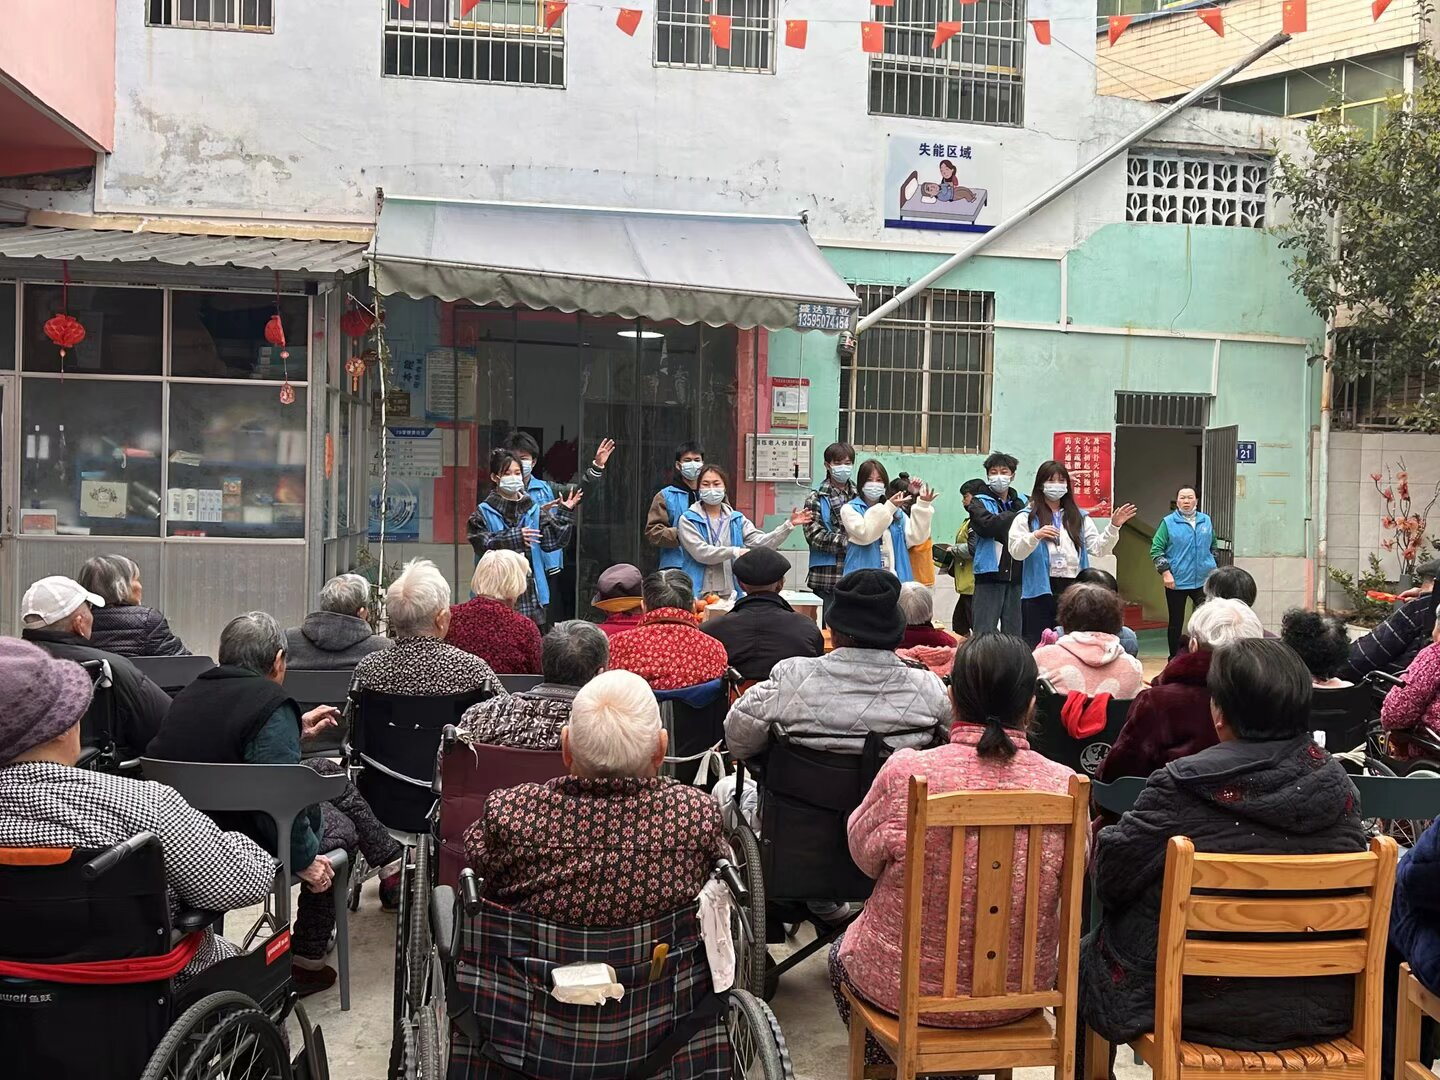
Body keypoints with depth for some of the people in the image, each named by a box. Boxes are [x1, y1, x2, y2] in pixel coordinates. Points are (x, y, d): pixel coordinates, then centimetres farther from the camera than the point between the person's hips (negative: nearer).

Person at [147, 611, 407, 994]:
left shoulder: (189, 694, 4)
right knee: (341, 824, 23)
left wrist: (296, 731, 29)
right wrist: (305, 859, -17)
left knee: (329, 769, 23)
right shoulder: (271, 705, -23)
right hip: (249, 844, -8)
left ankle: (391, 864, 33)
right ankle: (307, 962, 26)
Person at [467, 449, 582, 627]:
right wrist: (514, 538, -22)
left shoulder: (534, 510, 11)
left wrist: (564, 514, -5)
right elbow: (483, 545, -13)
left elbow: (551, 541, 3)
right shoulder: (484, 513, 0)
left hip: (530, 593, 4)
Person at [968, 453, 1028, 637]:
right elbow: (987, 524, -17)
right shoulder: (979, 502, 4)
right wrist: (1020, 516, -20)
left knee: (1014, 631, 10)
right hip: (990, 574, -3)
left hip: (1017, 574, 4)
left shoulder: (1023, 502, 13)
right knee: (986, 631, -4)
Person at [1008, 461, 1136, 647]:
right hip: (1040, 591, -3)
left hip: (1073, 590, 4)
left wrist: (1113, 527, -8)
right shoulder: (1026, 518, 4)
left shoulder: (1080, 517, 16)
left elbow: (1098, 549, 8)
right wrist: (1035, 536, -27)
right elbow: (1016, 552, -8)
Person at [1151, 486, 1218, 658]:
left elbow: (1213, 547, 20)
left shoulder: (1206, 520, 8)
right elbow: (1156, 550, -6)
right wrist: (1165, 572, -14)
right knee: (1176, 623, 7)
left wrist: (1212, 569, 18)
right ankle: (1174, 659, 18)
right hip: (1176, 582, -2)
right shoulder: (1168, 522, -4)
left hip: (1203, 581, 2)